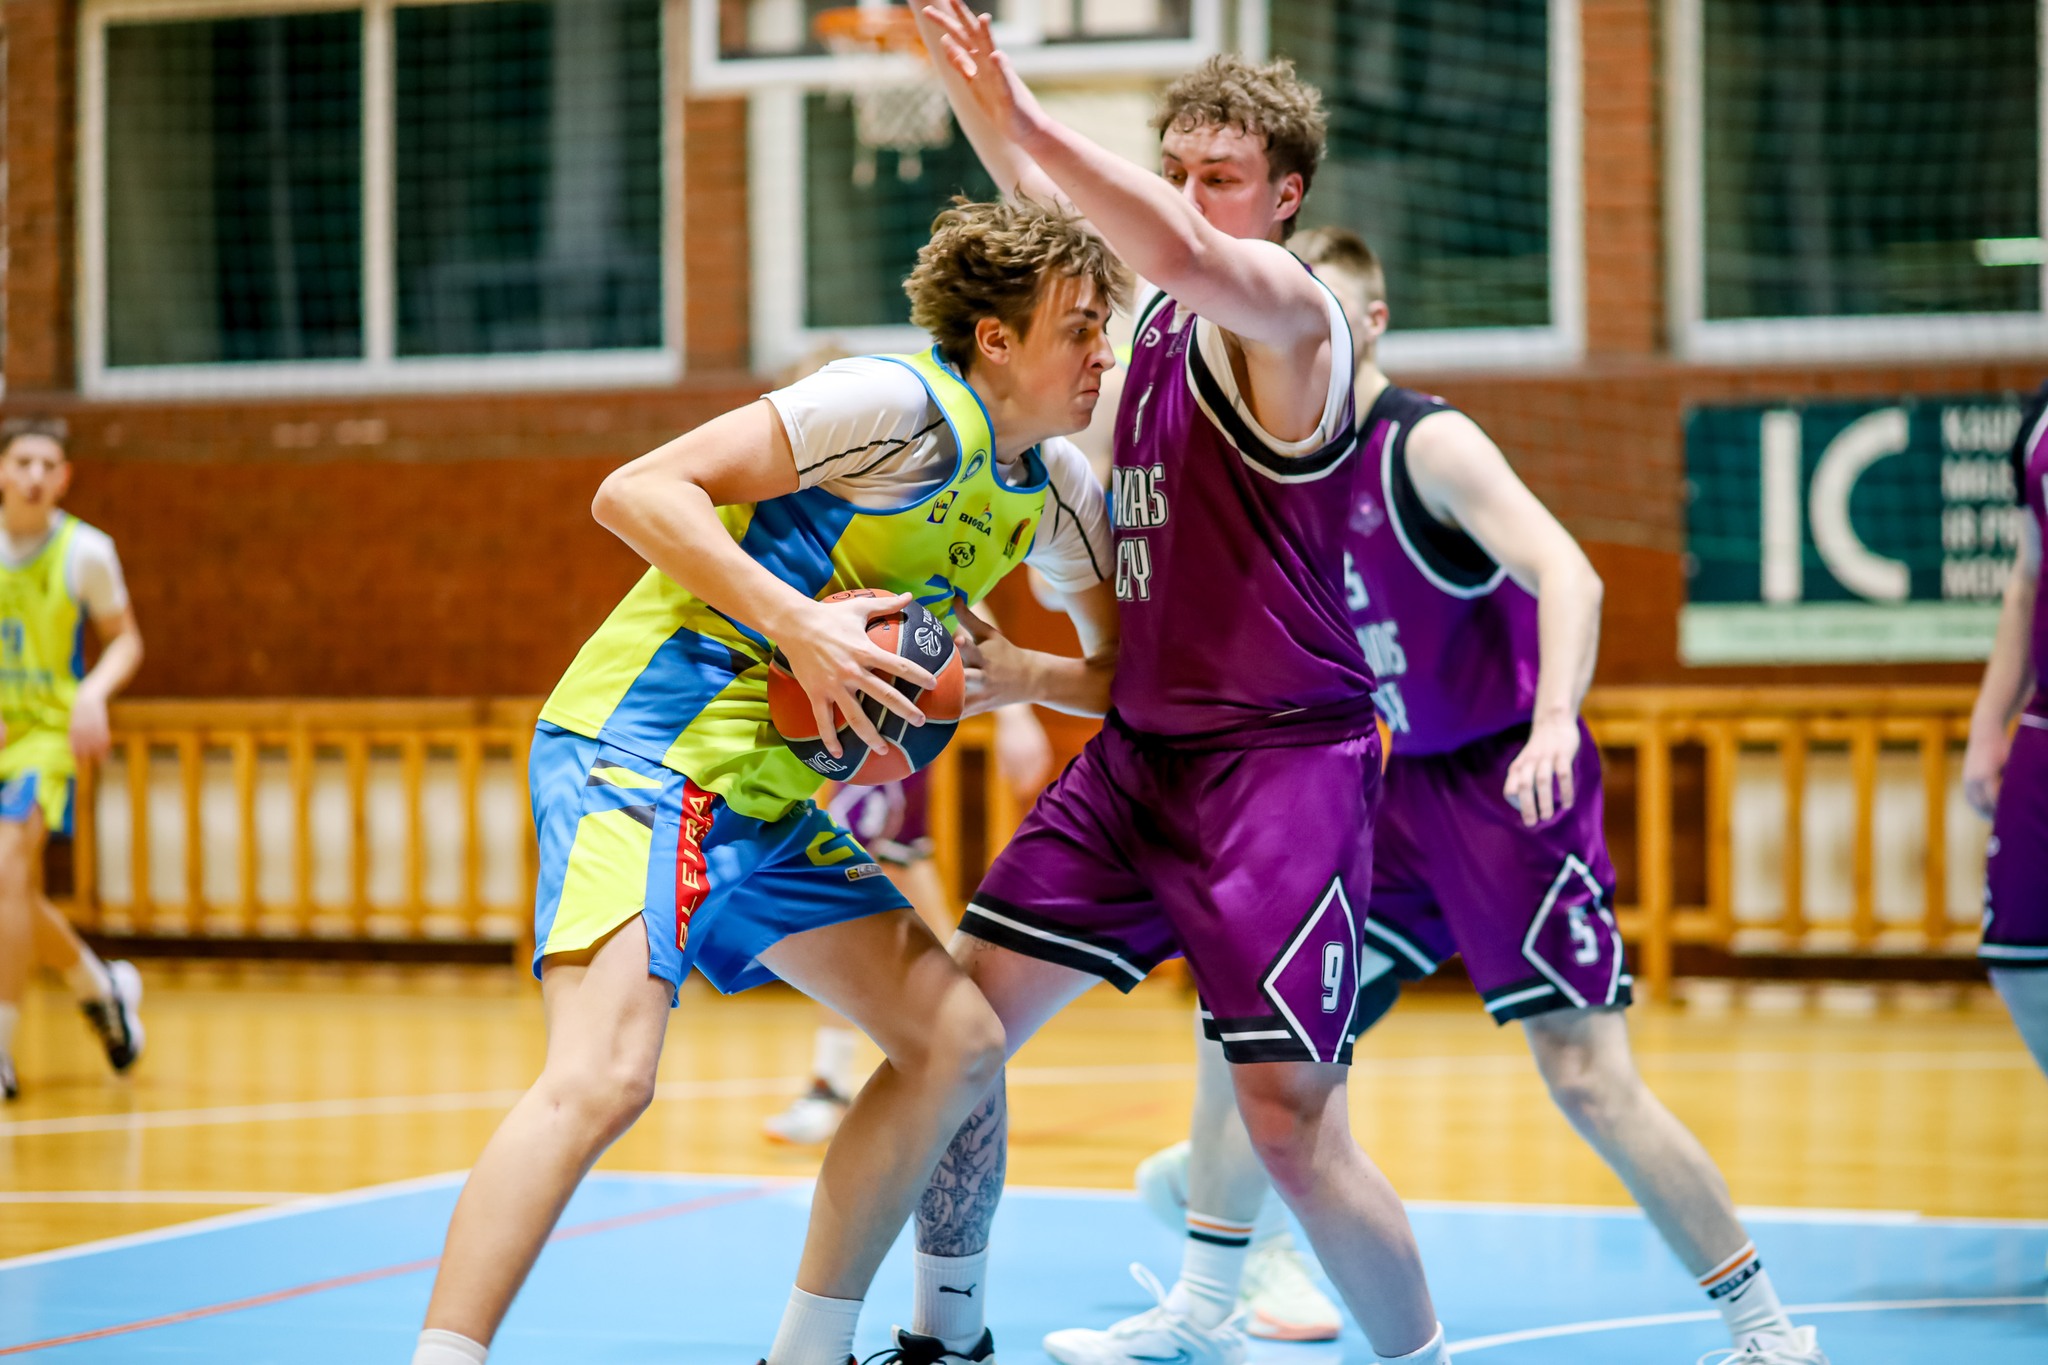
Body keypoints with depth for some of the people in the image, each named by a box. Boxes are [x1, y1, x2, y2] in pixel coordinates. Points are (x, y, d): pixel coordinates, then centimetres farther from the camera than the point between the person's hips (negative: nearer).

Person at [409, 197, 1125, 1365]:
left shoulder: (1057, 492, 10)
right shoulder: (903, 407, -16)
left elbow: (1126, 676, 18)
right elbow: (637, 492, -19)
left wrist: (1013, 674, -2)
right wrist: (798, 623, -27)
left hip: (775, 792, 9)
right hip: (642, 750, -9)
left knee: (958, 1041, 6)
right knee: (603, 1077, -27)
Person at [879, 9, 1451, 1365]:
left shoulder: (1284, 308, -11)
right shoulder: (1165, 315, 13)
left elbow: (1180, 249, -33)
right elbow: (1053, 207, 28)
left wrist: (1019, 114, -32)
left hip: (1282, 761, -8)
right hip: (1136, 751, 8)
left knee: (1292, 1122, -12)